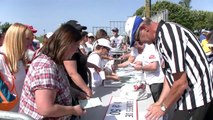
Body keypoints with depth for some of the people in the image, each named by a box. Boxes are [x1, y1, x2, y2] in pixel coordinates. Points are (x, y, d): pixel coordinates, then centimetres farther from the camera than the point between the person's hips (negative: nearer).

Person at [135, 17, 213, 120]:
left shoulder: (168, 35, -25)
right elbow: (170, 74, 9)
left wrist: (163, 108, -10)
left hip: (194, 97, -9)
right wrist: (160, 102, 6)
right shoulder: (162, 34, 6)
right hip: (188, 95, 9)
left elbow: (181, 83, -24)